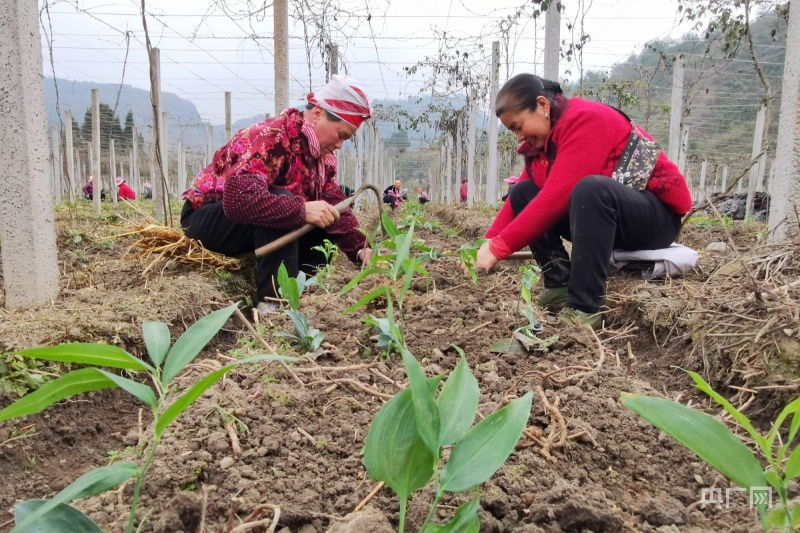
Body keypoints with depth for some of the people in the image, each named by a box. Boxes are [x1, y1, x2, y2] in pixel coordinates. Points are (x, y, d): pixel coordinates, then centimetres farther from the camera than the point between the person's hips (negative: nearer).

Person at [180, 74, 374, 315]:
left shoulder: (322, 153, -1)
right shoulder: (268, 138, -28)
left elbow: (336, 206, -7)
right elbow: (238, 200, -42)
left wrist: (360, 249, -21)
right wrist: (302, 210, -44)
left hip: (255, 231, 8)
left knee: (325, 221, -6)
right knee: (278, 201, -33)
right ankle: (273, 301, -32)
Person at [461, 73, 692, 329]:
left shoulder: (586, 119, -22)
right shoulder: (542, 138, 4)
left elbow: (558, 195, -31)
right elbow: (518, 200, 0)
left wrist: (498, 248, -30)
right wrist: (486, 246, -13)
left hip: (658, 213, -8)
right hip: (608, 212, 8)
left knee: (590, 189, -38)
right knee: (523, 193, -2)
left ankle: (583, 310, -32)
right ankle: (560, 286, -8)